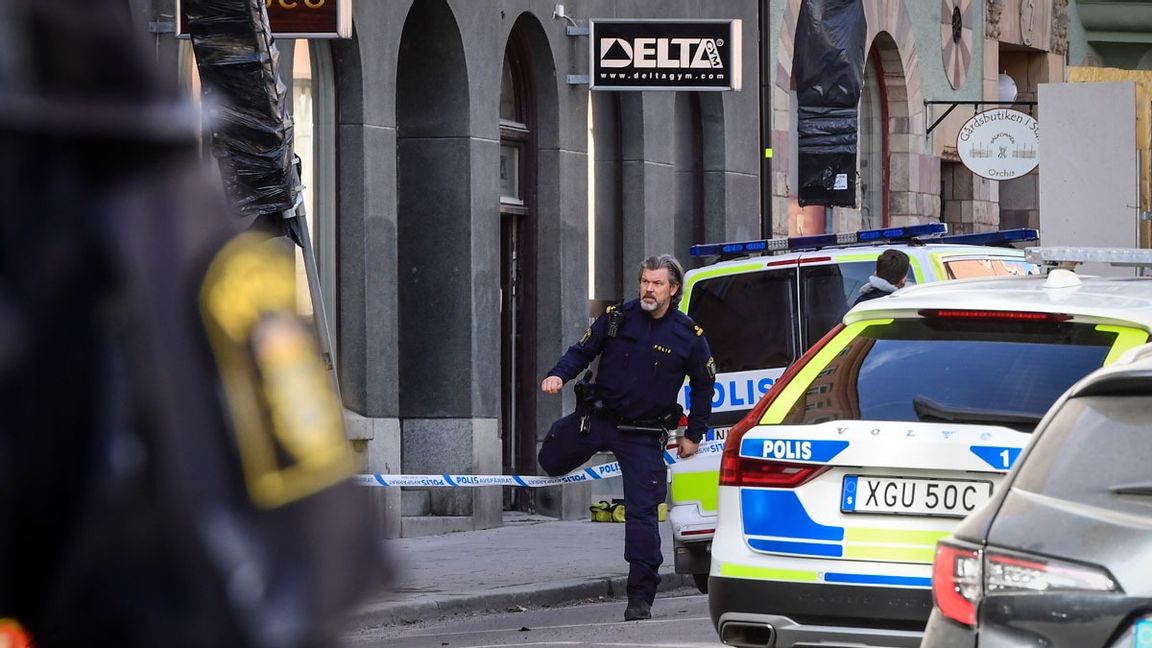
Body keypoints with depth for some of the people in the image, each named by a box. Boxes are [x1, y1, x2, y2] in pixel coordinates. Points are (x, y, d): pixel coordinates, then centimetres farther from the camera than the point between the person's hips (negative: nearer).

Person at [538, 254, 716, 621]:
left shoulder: (688, 336, -4)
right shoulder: (617, 318, -3)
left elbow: (703, 385, 8)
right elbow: (582, 351, 5)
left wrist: (693, 435, 8)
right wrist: (559, 375, -16)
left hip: (643, 436, -2)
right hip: (597, 419, 2)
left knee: (642, 513, -6)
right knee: (551, 462, 12)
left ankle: (640, 597, -1)